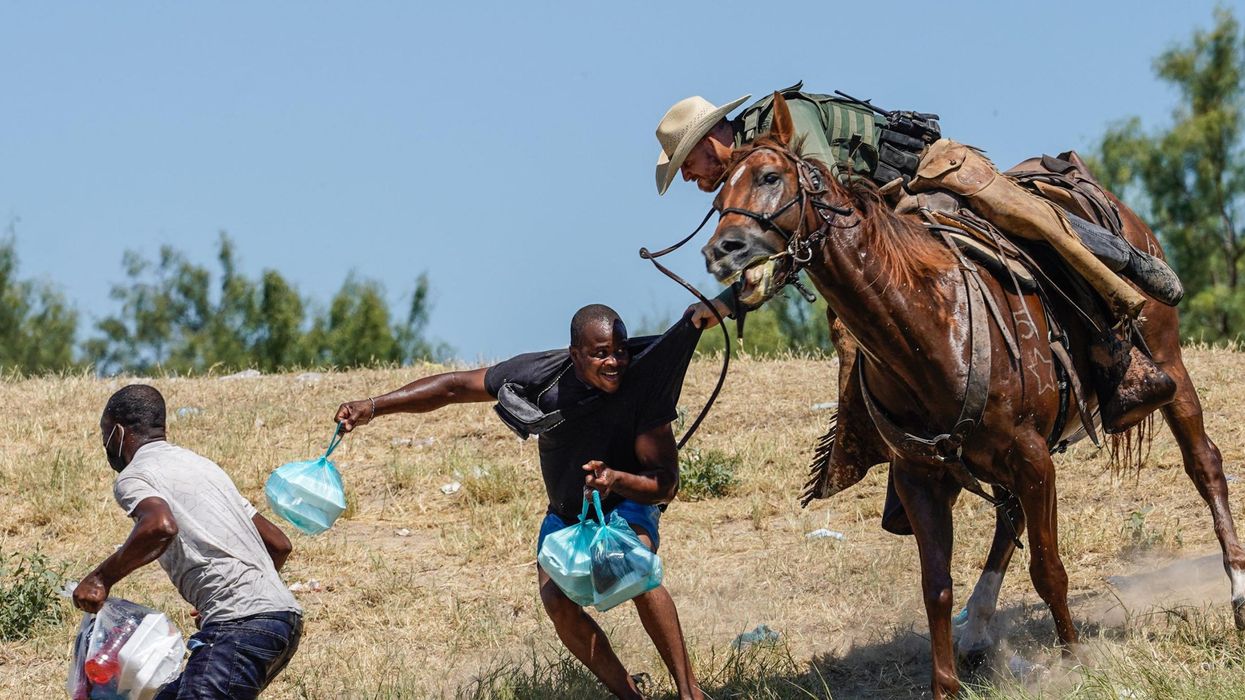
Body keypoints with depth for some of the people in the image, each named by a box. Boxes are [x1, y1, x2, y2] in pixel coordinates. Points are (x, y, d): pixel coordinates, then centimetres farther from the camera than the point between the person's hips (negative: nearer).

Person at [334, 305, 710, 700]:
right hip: (565, 513, 3)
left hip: (627, 503, -3)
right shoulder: (540, 376, -24)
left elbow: (667, 484, -27)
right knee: (558, 604, -21)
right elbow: (454, 387, -14)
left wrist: (616, 479, -48)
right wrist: (373, 408, -19)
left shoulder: (642, 388, -29)